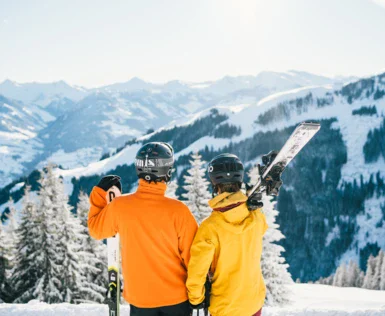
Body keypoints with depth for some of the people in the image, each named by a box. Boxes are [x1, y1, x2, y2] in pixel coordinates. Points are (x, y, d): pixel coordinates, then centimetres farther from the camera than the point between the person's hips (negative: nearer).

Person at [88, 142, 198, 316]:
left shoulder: (119, 206, -11)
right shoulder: (178, 210, -17)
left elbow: (96, 229, 10)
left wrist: (100, 192, 19)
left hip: (140, 299, 2)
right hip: (176, 297, -2)